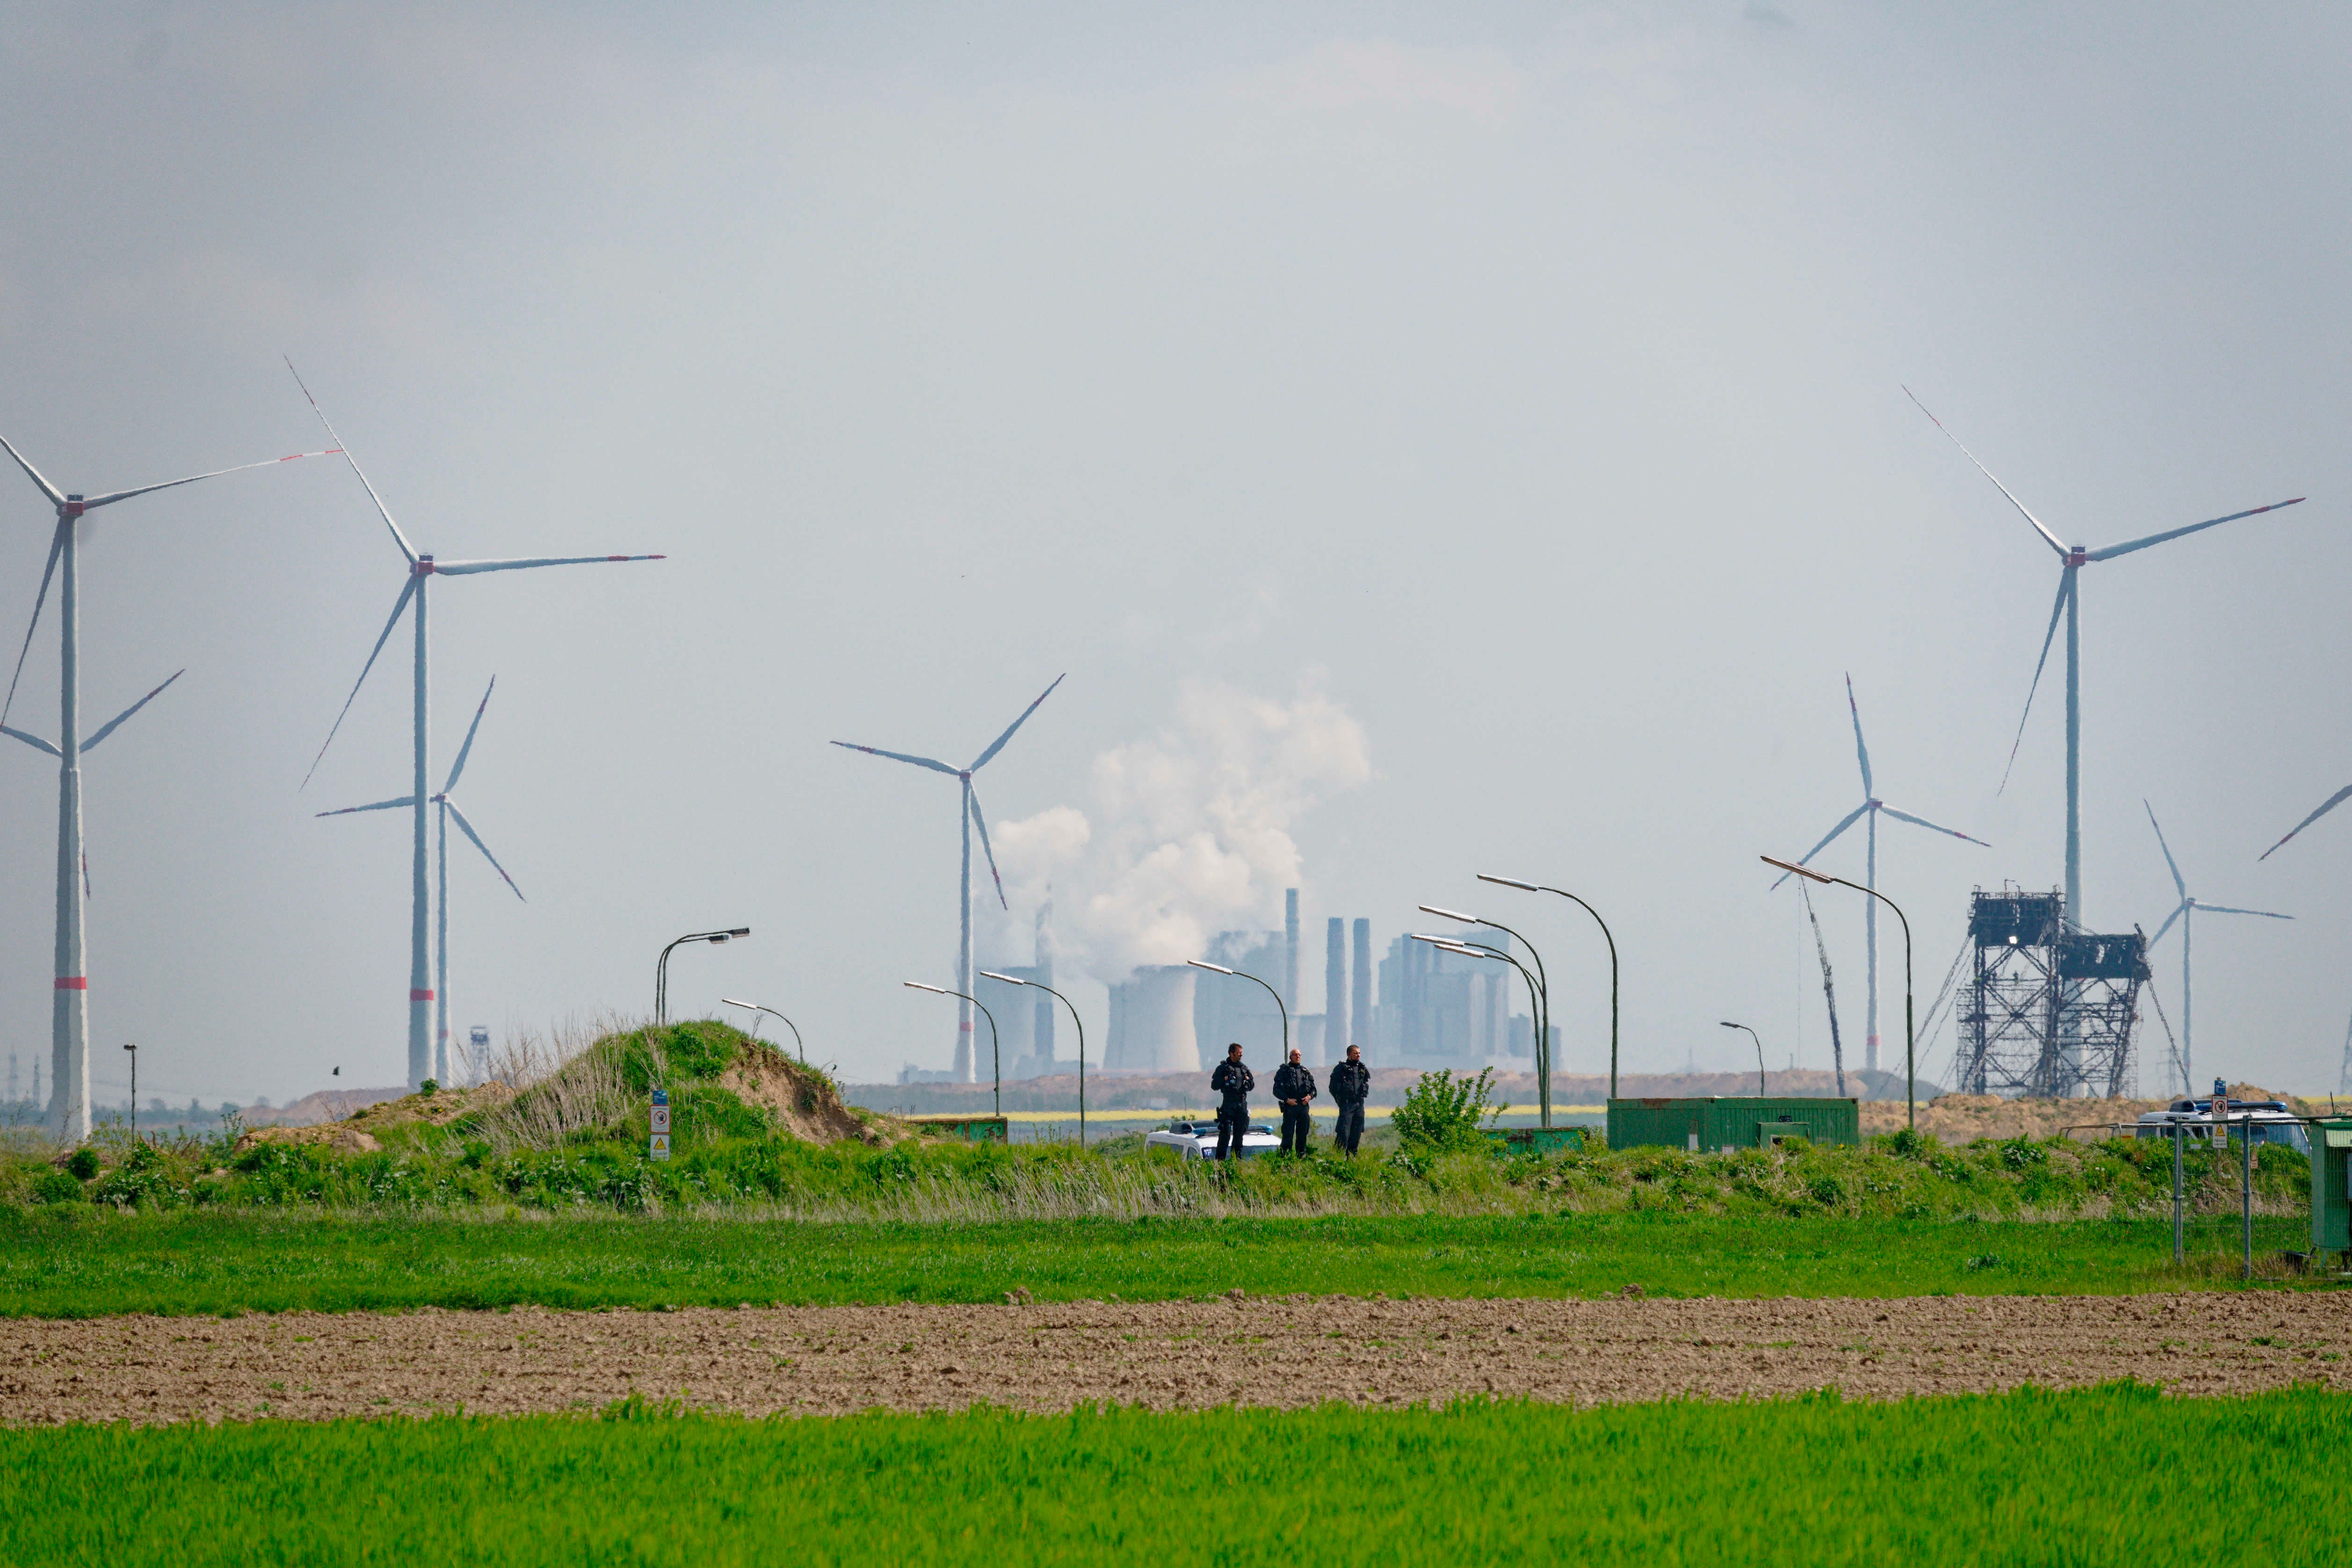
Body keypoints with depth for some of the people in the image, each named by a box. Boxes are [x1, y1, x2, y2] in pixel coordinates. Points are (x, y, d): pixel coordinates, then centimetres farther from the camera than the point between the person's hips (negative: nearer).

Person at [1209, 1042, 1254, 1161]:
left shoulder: (1244, 1068, 15)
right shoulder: (1222, 1068, 1)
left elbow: (1252, 1085, 22)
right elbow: (1214, 1086, -1)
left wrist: (1248, 1080, 0)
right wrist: (1225, 1079, -16)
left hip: (1242, 1105, 5)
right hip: (1228, 1105, -5)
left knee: (1239, 1133, 9)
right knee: (1225, 1133, -10)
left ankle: (1237, 1157, 17)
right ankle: (1220, 1158, -8)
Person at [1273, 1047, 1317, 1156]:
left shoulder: (1306, 1072, 16)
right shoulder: (1283, 1071, 3)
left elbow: (1314, 1089, 19)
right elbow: (1277, 1090, -1)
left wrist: (1310, 1097, -2)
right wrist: (1287, 1100, -13)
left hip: (1304, 1106, 4)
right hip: (1290, 1106, -4)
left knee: (1303, 1133, 8)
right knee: (1288, 1133, -7)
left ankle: (1302, 1154, 16)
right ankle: (1286, 1155, -5)